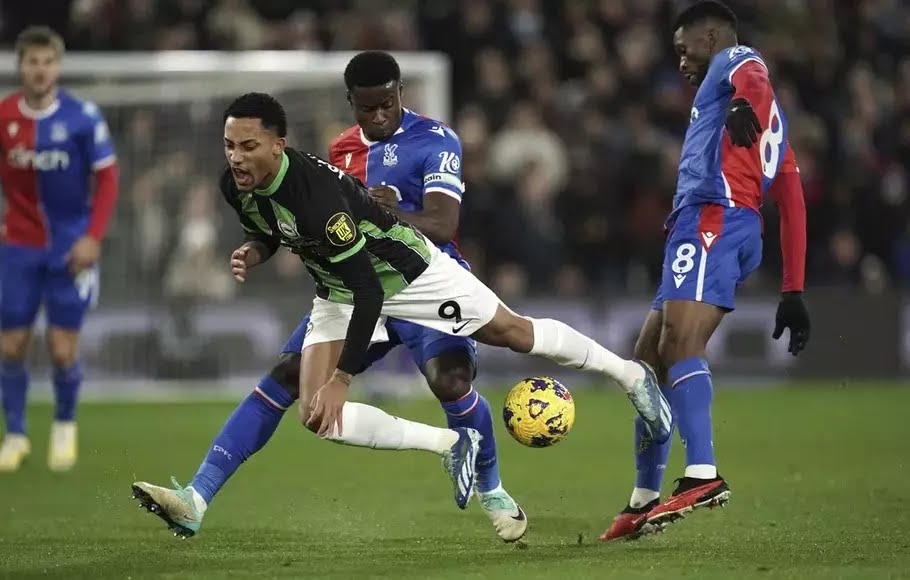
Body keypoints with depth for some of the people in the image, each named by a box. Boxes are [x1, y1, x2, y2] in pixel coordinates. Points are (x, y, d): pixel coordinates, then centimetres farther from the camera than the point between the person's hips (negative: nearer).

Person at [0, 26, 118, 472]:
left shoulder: (83, 117, -9)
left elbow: (107, 180, -3)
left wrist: (93, 238, -11)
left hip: (70, 247, -2)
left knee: (62, 348, -3)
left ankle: (65, 426, 23)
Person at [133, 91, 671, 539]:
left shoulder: (314, 192, -39)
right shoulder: (235, 186, -16)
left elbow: (368, 290, -36)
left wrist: (342, 378, -36)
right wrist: (255, 252, -16)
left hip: (405, 269, -6)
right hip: (340, 291, 6)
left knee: (512, 332, 10)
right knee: (317, 416, -10)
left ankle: (631, 374, 35)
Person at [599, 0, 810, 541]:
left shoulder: (734, 61, 8)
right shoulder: (771, 120, 34)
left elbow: (754, 78, -19)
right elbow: (792, 200, 29)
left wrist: (745, 105, -43)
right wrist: (793, 291, 25)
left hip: (712, 218, -10)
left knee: (679, 342, -25)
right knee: (649, 358, 15)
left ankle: (703, 476, -41)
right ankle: (644, 501, 21)